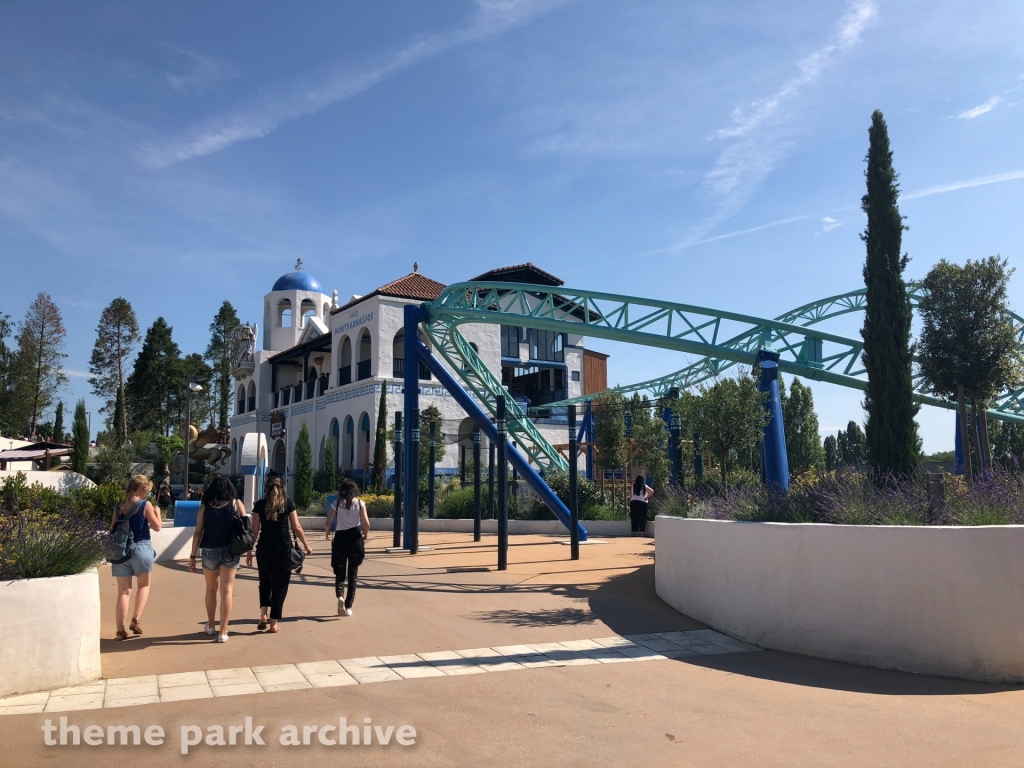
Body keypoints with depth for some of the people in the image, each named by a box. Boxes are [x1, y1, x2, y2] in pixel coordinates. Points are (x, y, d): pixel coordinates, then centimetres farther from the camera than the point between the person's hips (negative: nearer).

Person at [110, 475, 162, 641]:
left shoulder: (118, 507, 5)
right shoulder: (145, 505, -9)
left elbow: (113, 530, 10)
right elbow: (156, 527, -5)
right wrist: (157, 512, 11)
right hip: (141, 548, -4)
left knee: (123, 591, 7)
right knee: (144, 585, 17)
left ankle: (120, 630, 6)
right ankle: (136, 620, 4)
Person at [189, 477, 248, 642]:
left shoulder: (205, 505, 3)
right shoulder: (236, 503, 1)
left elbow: (198, 532, 1)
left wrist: (192, 556, 6)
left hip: (209, 551, 1)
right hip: (230, 551, -1)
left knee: (211, 589, 19)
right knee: (226, 591, 2)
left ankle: (210, 626, 33)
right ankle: (223, 632, 1)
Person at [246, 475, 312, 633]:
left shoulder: (260, 504, 3)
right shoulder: (288, 503, 0)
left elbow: (255, 530, 1)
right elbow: (296, 527, 0)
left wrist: (249, 551, 8)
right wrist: (306, 545, 11)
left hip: (264, 548, 1)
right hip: (283, 548, -1)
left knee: (265, 581, 21)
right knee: (280, 584, 8)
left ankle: (263, 614, 6)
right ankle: (274, 623, 8)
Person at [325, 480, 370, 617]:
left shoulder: (337, 503, 2)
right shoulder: (360, 503, 1)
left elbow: (327, 523, -2)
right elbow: (366, 524, -6)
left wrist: (327, 534, 18)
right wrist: (365, 534, 13)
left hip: (340, 538, 0)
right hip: (355, 538, 0)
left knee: (340, 572, 9)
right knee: (352, 574, 9)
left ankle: (339, 596, -20)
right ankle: (348, 607, 8)